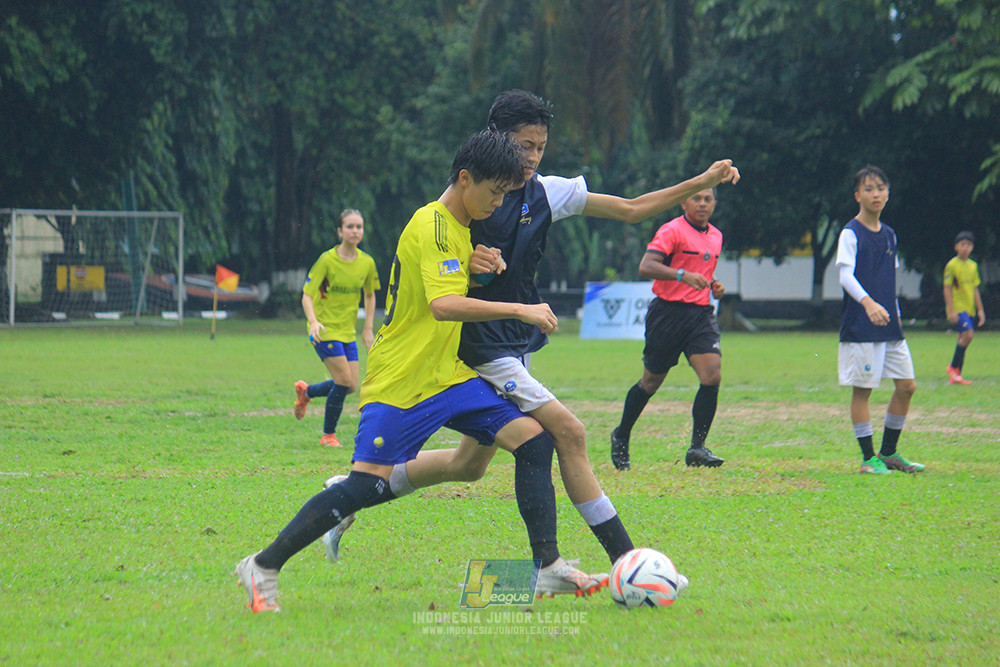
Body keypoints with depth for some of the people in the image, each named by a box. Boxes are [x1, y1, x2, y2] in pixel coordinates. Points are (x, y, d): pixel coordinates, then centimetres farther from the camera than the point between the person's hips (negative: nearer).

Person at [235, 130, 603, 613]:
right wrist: (521, 310, -27)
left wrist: (476, 267, 3)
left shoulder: (458, 228, 14)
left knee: (533, 439, -3)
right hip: (402, 382, -9)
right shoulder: (431, 226, -17)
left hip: (451, 375, 9)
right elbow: (443, 304, -31)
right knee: (368, 484, -15)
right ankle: (262, 568, -5)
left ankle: (547, 565, 1)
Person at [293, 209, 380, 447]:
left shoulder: (367, 263, 2)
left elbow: (370, 295, 18)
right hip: (325, 329, -6)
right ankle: (328, 435, 3)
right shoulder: (327, 260, -13)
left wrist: (368, 329, 12)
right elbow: (307, 294, -13)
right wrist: (313, 321, -30)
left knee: (351, 386, 4)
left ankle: (306, 391, 31)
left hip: (347, 332, 6)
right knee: (344, 380, -14)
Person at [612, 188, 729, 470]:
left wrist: (714, 286, 11)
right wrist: (682, 275, -33)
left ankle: (697, 448, -8)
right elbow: (646, 266, -22)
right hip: (669, 312, -6)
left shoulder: (716, 236, 15)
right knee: (651, 382, 5)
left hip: (701, 313, 6)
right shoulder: (672, 231, -9)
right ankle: (621, 437, 27)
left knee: (712, 375, -13)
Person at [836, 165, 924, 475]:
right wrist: (868, 302, -35)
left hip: (890, 325, 7)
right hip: (860, 327, -7)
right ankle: (869, 457, 4)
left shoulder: (889, 235, 14)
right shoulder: (851, 233, -7)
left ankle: (888, 453, 17)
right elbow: (845, 275, -20)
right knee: (862, 389, -3)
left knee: (906, 385, 5)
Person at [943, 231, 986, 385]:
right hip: (957, 308, -7)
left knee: (964, 339, 5)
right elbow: (947, 289, -8)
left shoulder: (973, 266, 12)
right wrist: (951, 310, -14)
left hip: (969, 309, 7)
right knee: (968, 334, -22)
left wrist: (980, 309, 15)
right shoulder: (952, 265, -7)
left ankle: (955, 376, 10)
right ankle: (954, 367, -7)